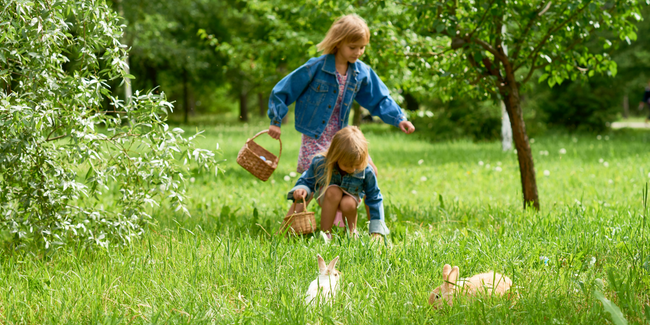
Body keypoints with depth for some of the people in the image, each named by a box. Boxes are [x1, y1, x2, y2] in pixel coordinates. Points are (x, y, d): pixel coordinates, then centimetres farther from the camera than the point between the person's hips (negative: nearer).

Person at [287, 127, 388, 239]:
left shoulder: (366, 171, -28)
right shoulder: (320, 163, -29)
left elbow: (375, 199, -17)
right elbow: (306, 181, -12)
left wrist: (376, 232, -18)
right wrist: (302, 189, -39)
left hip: (351, 197, 0)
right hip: (326, 197, 0)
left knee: (348, 204, -35)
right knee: (333, 191, -35)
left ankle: (352, 231, -3)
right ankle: (325, 233, -24)